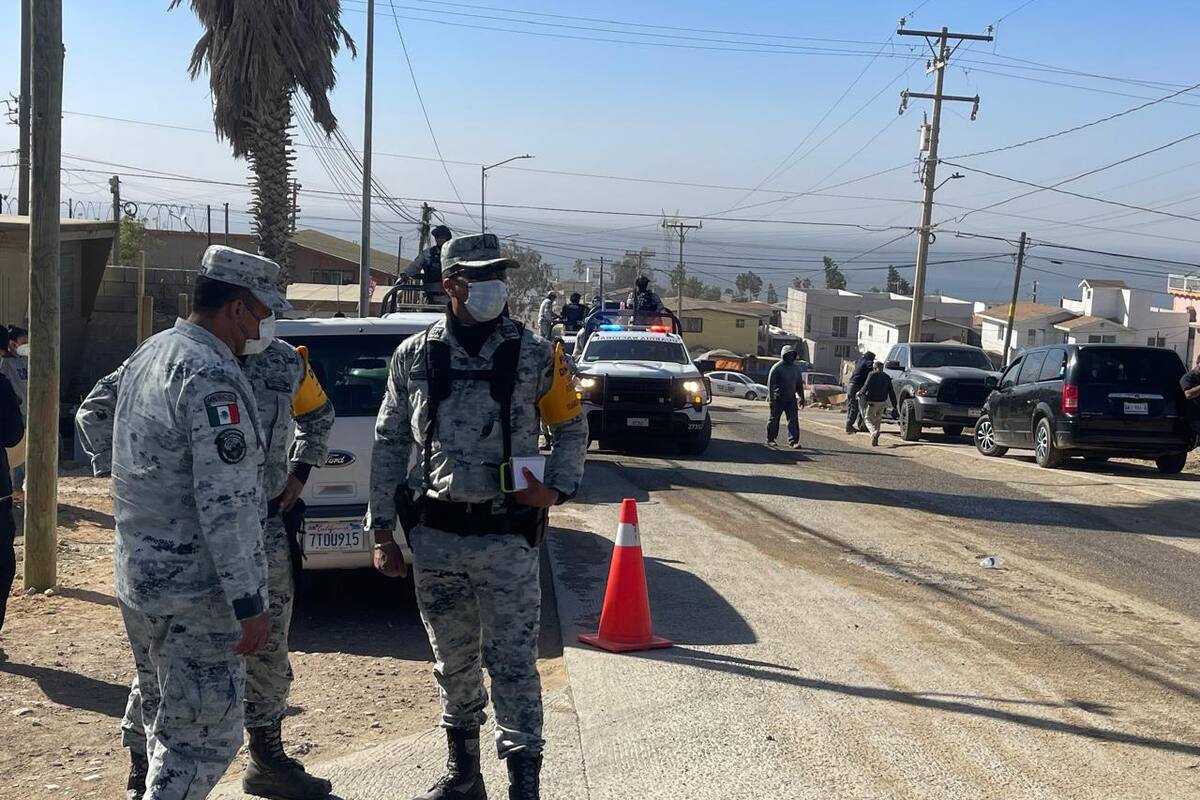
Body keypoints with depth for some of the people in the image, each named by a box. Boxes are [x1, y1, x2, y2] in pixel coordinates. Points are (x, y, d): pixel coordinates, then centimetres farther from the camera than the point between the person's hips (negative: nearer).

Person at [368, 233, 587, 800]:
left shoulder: (535, 355, -1)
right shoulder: (414, 356, 3)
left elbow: (572, 428, 10)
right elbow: (389, 444, 7)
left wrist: (556, 488, -6)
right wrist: (382, 530, 5)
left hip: (506, 535, -2)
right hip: (434, 535, 2)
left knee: (512, 661, -2)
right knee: (453, 660, 15)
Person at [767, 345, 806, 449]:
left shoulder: (796, 368, 10)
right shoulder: (777, 367, -9)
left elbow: (799, 384, 18)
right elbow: (770, 384, -11)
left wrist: (801, 397, 14)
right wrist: (772, 399, -17)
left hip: (791, 398, 4)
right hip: (778, 398, -4)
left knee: (793, 420, -7)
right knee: (774, 419, 6)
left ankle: (793, 441, -10)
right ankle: (770, 440, 20)